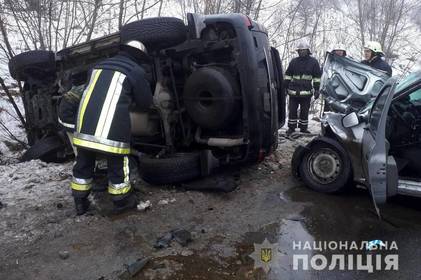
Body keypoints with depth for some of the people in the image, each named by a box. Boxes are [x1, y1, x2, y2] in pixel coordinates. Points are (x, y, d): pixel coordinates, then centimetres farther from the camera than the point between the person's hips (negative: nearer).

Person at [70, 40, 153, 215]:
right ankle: (121, 201, 27)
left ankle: (80, 203, 31)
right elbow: (146, 102, 11)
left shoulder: (100, 65, 22)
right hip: (112, 128, -5)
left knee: (83, 163, 18)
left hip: (85, 125, 6)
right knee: (118, 165, 12)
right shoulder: (136, 71, 4)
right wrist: (132, 96, 34)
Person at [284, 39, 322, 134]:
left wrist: (316, 89, 0)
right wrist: (286, 87, 8)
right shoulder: (294, 61, 10)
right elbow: (288, 75, 14)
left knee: (304, 111, 7)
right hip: (293, 91, 1)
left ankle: (303, 128, 19)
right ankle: (291, 127, 14)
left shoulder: (313, 62, 5)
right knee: (292, 110, 4)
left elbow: (317, 77, 5)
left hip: (306, 92, -1)